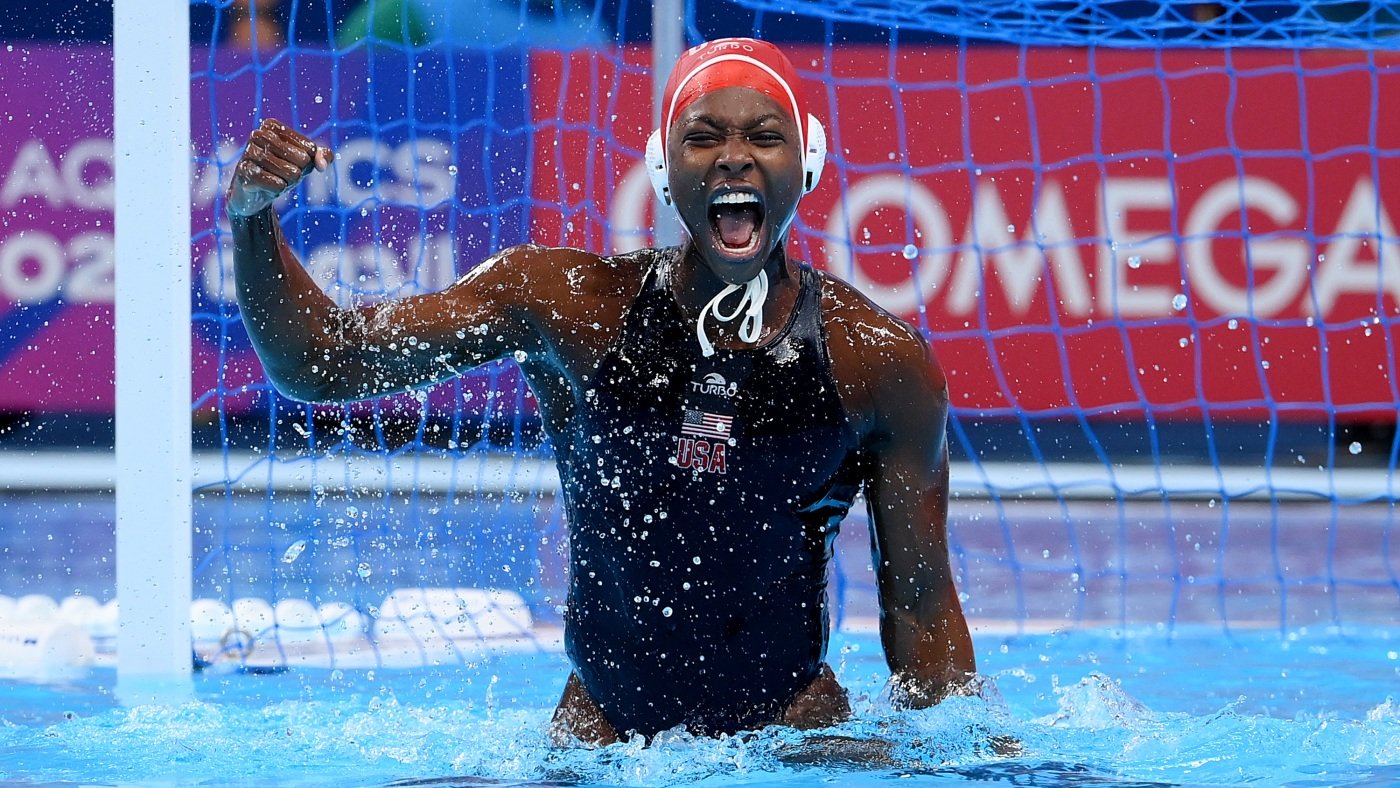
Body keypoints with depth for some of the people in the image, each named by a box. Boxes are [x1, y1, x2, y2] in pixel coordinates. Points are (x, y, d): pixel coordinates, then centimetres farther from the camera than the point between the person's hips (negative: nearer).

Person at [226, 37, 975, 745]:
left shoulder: (881, 360, -4)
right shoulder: (568, 303, -2)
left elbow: (920, 605, 5)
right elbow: (315, 363, 1)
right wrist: (252, 219, -14)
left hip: (789, 725, -1)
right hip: (602, 730, 1)